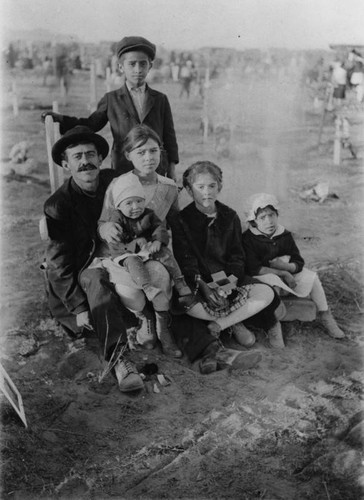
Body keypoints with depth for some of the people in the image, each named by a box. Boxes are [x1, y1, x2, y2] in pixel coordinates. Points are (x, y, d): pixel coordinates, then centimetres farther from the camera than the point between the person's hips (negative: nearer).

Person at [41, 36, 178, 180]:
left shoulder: (160, 100, 7)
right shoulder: (111, 99, 6)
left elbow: (169, 137, 10)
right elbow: (90, 125, 14)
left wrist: (172, 173, 5)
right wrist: (59, 118, 0)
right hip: (122, 173, -1)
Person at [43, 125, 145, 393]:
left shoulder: (115, 183, -1)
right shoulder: (57, 205, -11)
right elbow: (58, 264, -11)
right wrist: (78, 307, -18)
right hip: (78, 277, -5)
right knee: (96, 279, -38)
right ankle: (117, 358, -36)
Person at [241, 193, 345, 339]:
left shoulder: (284, 235, -3)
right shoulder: (248, 239, -17)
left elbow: (299, 263, -2)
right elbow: (254, 269, -24)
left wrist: (286, 266, -26)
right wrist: (284, 274, -23)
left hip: (286, 276, 5)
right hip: (261, 278, -5)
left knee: (311, 276, -12)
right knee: (272, 281, -38)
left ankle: (325, 316, 6)